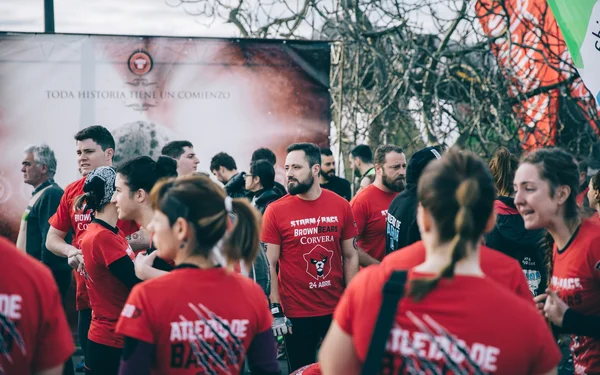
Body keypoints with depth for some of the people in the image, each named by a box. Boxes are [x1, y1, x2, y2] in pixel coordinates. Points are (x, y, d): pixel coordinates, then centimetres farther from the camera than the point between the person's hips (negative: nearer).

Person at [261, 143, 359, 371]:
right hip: (296, 313, -2)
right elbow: (269, 265, -6)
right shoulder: (275, 211, -8)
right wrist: (275, 310, -11)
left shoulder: (341, 206, -1)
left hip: (337, 309, 2)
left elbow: (350, 256, 6)